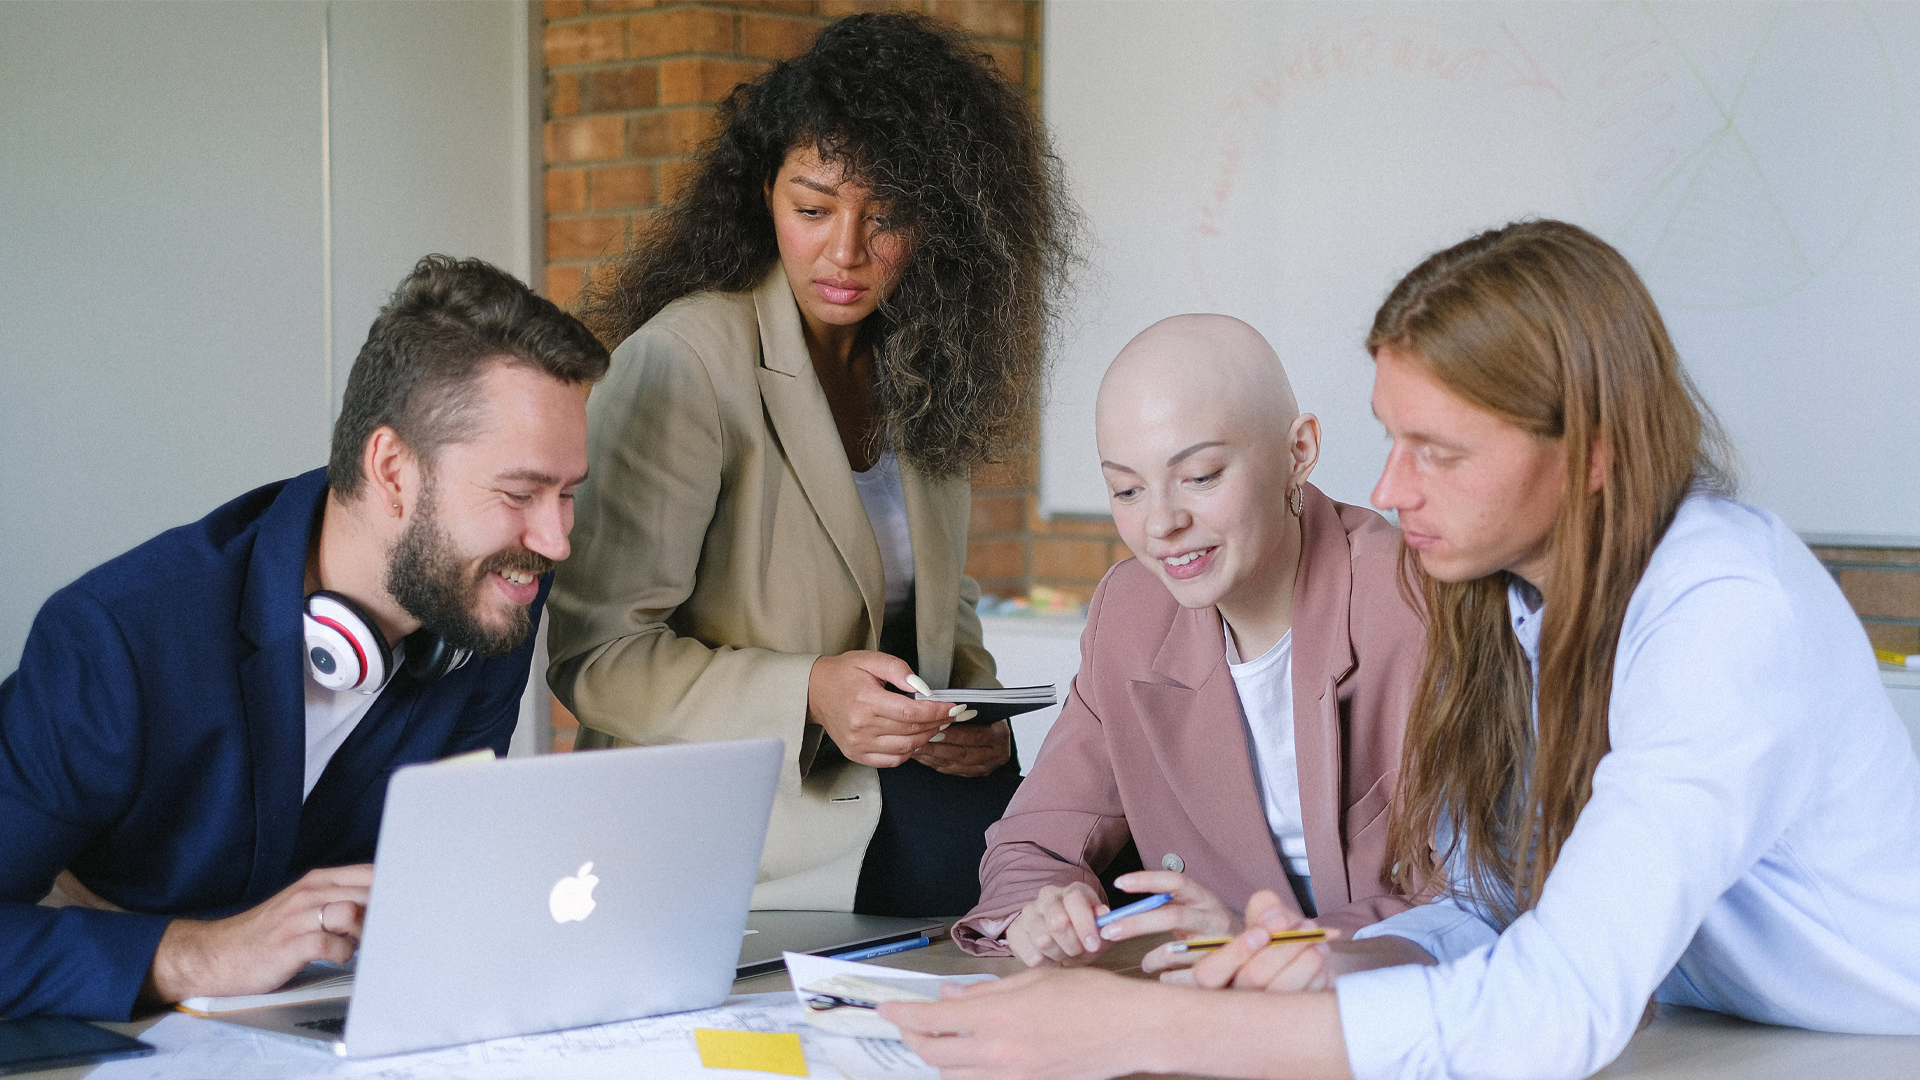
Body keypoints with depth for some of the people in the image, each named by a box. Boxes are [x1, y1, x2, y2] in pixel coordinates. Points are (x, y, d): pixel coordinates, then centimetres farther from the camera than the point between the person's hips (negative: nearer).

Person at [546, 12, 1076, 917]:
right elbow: (594, 655, -13)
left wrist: (972, 704, 1)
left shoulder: (919, 368, 11)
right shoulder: (681, 362, -11)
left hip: (914, 789, 7)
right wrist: (806, 696, -25)